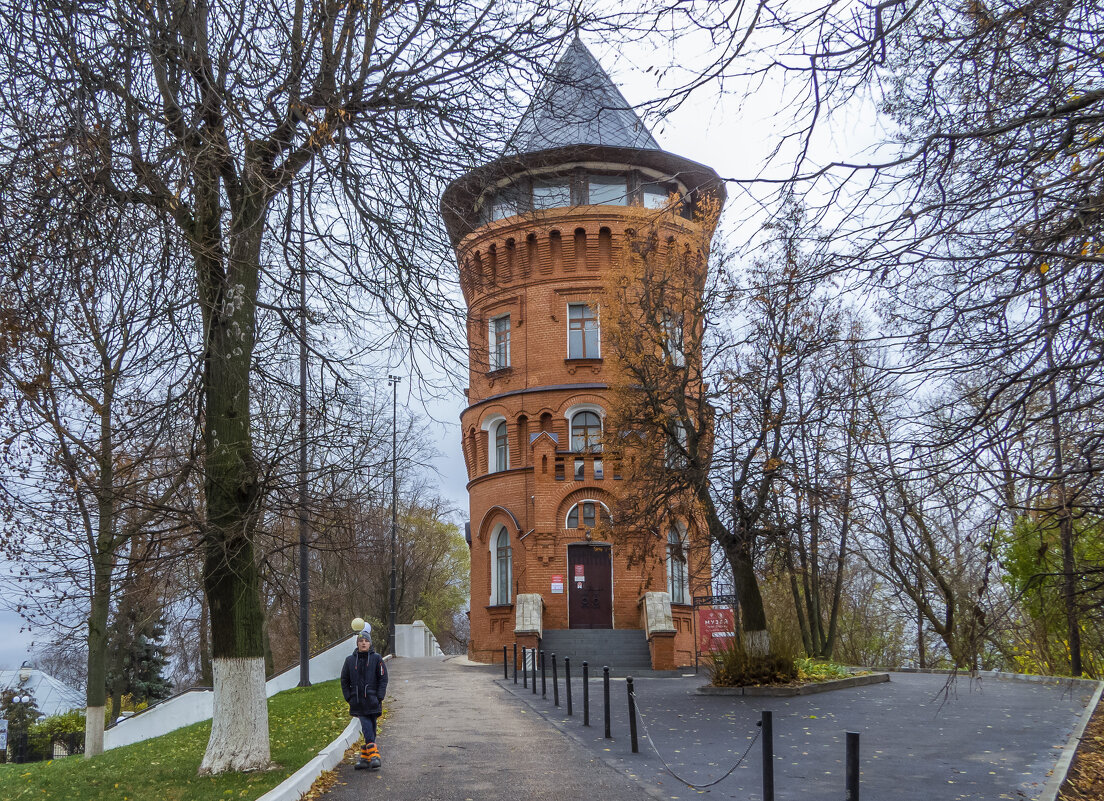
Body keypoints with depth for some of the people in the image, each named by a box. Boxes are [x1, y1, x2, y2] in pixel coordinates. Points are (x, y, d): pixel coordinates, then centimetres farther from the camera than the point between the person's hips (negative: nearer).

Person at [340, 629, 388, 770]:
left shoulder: (377, 659, 3)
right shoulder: (350, 660, 8)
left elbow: (383, 679, 2)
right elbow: (344, 681, 13)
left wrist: (379, 698, -7)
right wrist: (349, 698, 3)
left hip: (373, 701, -1)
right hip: (358, 703, 1)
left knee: (370, 730, 1)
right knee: (367, 728, -10)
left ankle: (365, 757, 8)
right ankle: (373, 755, -13)